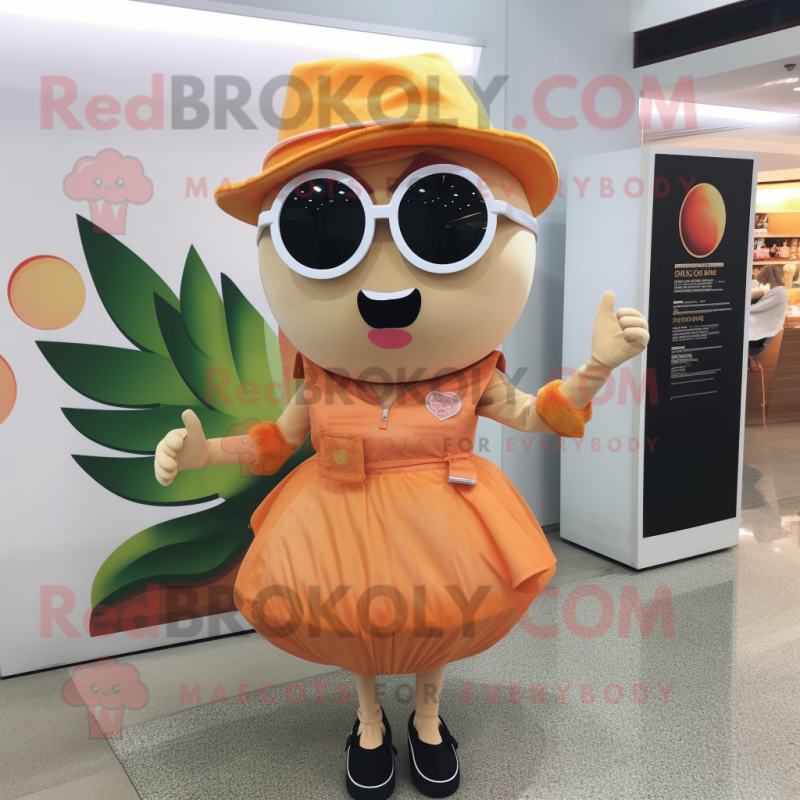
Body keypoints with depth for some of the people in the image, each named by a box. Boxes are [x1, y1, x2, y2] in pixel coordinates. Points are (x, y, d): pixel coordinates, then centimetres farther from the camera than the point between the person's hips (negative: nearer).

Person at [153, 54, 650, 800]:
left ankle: (427, 719, 44)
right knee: (353, 624, 11)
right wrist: (204, 451, -8)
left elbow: (533, 414, 0)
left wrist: (595, 366, -11)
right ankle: (370, 722, 44)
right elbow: (277, 439, 3)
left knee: (438, 624, 11)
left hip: (440, 527, 0)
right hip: (345, 529, 0)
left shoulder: (471, 378, -14)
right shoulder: (318, 384, -13)